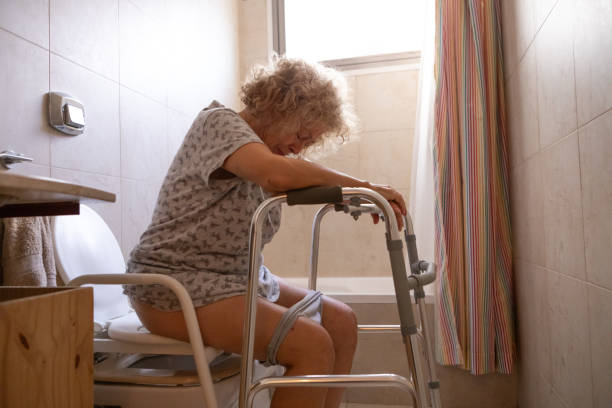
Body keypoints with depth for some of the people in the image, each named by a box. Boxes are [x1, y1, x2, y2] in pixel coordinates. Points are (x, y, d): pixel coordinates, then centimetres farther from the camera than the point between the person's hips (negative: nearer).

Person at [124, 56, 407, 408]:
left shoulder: (268, 149, 15)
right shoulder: (219, 122, -13)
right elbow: (279, 173, -32)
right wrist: (362, 187, -24)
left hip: (240, 276, 9)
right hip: (176, 285, -9)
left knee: (340, 322, -2)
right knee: (313, 346, -23)